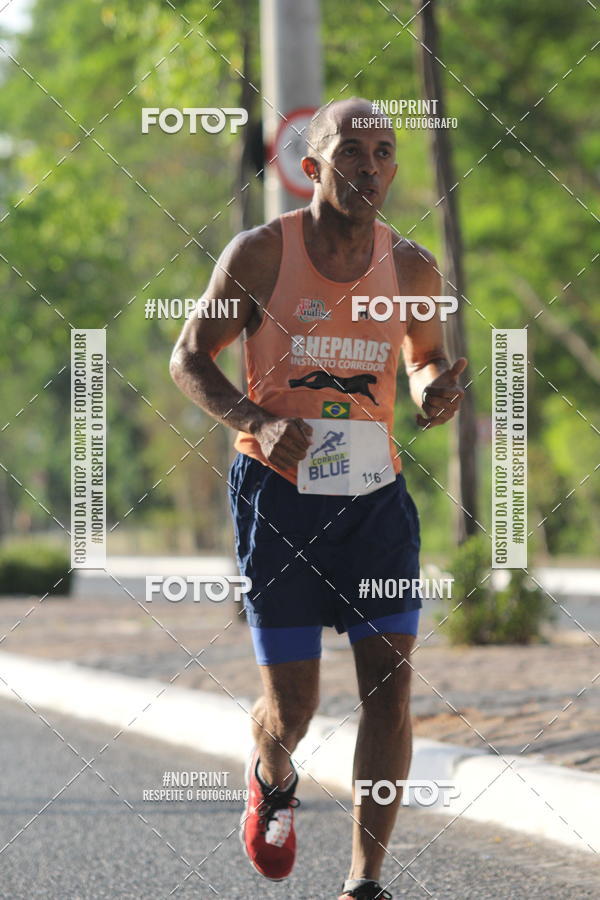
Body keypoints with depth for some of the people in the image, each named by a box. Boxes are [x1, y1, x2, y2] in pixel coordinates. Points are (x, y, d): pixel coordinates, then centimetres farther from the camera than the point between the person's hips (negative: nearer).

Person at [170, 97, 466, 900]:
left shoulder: (412, 268, 1)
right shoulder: (260, 254, -7)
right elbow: (189, 360, -1)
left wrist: (435, 394, -6)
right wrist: (257, 423, -19)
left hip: (375, 492, 3)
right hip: (278, 486, -2)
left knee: (391, 681, -10)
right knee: (292, 705, -1)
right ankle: (272, 778, 37)